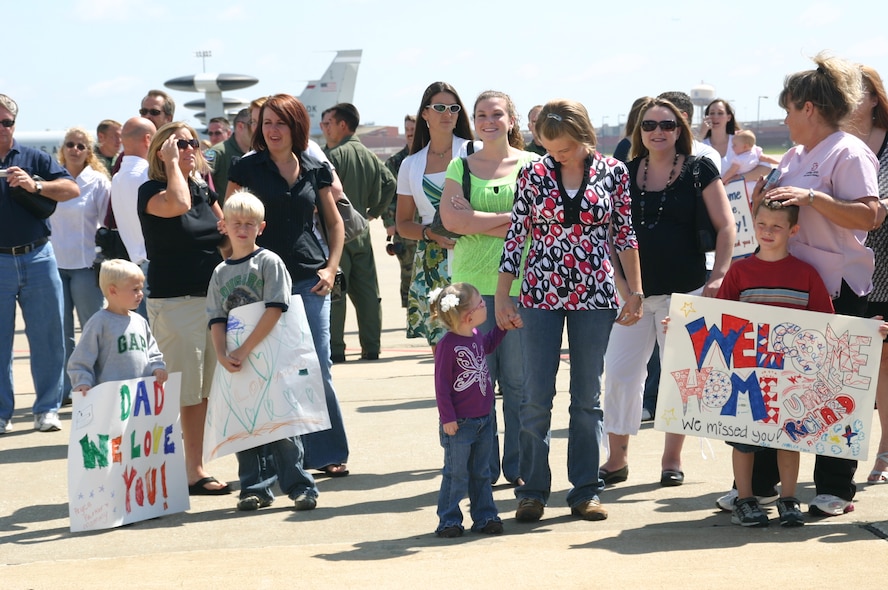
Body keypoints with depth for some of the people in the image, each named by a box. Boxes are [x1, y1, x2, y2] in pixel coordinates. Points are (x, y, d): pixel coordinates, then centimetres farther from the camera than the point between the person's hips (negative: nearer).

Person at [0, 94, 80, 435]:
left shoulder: (34, 159, 8)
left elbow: (72, 189, 0)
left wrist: (35, 186, -16)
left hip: (38, 257, 1)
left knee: (48, 337, 2)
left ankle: (47, 409, 10)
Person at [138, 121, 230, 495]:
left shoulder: (204, 188, 13)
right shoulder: (151, 190, -6)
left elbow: (224, 236, 21)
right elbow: (178, 204, -28)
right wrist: (171, 162, -15)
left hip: (214, 300, 7)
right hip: (174, 303, -7)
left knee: (207, 392, 8)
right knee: (182, 392, -6)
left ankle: (196, 469, 14)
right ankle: (181, 473, -2)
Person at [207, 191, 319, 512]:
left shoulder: (269, 262, -4)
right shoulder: (221, 272, 10)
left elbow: (275, 309, -14)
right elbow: (216, 319, 5)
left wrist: (245, 350, -17)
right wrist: (223, 355, -12)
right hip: (235, 362, 5)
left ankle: (300, 486, 2)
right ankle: (255, 488, 14)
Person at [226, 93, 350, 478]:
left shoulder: (316, 169, 7)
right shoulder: (247, 169, 1)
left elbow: (335, 222, 15)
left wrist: (331, 267, 2)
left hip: (311, 280, 2)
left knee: (319, 367, 1)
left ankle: (325, 453, 11)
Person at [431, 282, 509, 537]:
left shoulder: (476, 336, 4)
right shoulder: (448, 344, -19)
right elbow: (441, 384, -16)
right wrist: (447, 418, -15)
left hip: (484, 419, 7)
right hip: (459, 423, -7)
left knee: (481, 473, 14)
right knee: (456, 474, 1)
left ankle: (485, 517, 22)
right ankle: (449, 520, 11)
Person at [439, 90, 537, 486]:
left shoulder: (532, 165, 7)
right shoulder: (461, 167, 11)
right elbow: (451, 219, -4)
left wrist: (477, 222, -7)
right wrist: (507, 218, -8)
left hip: (520, 285, -1)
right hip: (472, 284, 1)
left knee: (519, 379, 1)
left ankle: (519, 467, 11)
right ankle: (481, 468, 10)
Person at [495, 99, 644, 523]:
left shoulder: (613, 173, 1)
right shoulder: (533, 174, 0)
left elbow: (624, 235, 7)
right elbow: (515, 236, 3)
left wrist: (634, 290, 5)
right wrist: (502, 297, 0)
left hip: (594, 296, 0)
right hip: (541, 294, 0)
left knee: (588, 396, 5)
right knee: (536, 396, -1)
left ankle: (585, 491, 12)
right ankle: (532, 491, 8)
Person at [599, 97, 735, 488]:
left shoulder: (698, 171, -1)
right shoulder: (625, 174, 7)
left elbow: (725, 227, -2)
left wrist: (719, 277, -12)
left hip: (684, 291, -2)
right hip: (632, 291, 3)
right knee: (619, 372, 0)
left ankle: (672, 459, 18)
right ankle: (617, 458, 10)